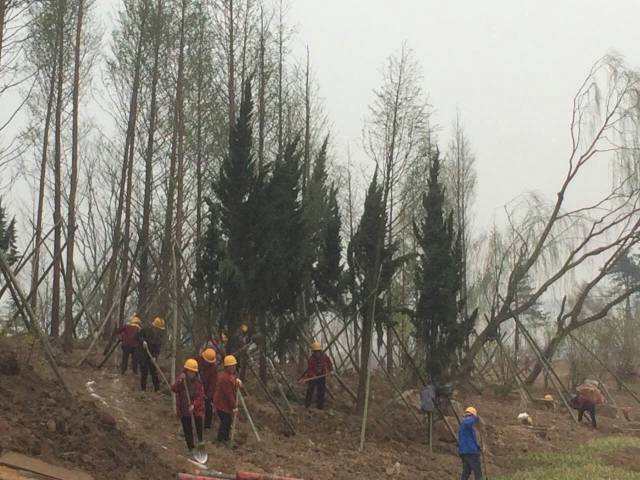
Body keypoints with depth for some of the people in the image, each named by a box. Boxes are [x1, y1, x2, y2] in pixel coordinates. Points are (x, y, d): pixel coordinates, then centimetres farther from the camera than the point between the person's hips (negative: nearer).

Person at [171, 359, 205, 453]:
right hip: (184, 410, 1)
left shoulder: (198, 380, -7)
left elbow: (201, 395, -10)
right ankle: (191, 448, 27)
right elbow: (174, 389, -22)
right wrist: (179, 381, -38)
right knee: (187, 431, 11)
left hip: (196, 410, 0)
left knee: (199, 430, 5)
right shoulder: (181, 378, -7)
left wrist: (194, 405, -23)